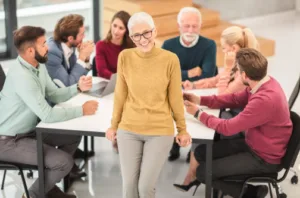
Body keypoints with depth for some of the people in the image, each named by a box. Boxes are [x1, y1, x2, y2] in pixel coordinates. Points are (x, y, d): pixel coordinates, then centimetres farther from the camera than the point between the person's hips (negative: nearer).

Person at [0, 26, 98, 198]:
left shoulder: (38, 66, 1)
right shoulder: (21, 76, -30)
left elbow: (54, 95, 11)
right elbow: (48, 115, -32)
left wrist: (78, 88, -6)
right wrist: (82, 110, -21)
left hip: (28, 130, 10)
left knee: (74, 137, 14)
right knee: (64, 161, -18)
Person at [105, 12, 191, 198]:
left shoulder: (170, 59, -9)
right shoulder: (125, 57, -4)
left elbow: (175, 98, 0)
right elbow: (120, 95, 5)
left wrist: (182, 129, 7)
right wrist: (114, 125, 11)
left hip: (160, 131, -2)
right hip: (129, 129, 2)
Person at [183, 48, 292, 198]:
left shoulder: (265, 99, -35)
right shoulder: (263, 83, -7)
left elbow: (228, 128, -26)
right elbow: (235, 99, 9)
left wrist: (198, 113, -13)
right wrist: (200, 100, 0)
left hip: (263, 158, -9)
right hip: (253, 144, 9)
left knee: (203, 172, -6)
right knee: (201, 152, 8)